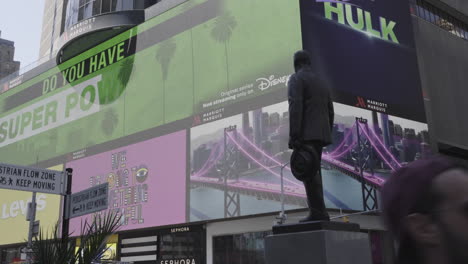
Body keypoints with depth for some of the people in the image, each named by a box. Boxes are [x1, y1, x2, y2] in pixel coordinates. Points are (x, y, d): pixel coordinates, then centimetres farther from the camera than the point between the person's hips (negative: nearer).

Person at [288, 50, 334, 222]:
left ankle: (318, 213, -16)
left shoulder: (297, 79, -1)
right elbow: (330, 111, 20)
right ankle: (319, 212, 10)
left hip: (306, 134, -8)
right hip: (321, 133, 8)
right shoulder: (321, 82, 23)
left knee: (308, 173, -11)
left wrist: (294, 136, -18)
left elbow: (295, 107, -14)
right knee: (314, 172, 11)